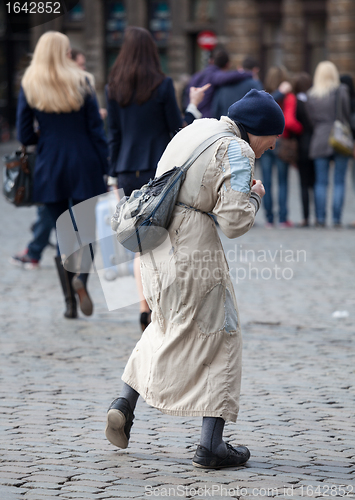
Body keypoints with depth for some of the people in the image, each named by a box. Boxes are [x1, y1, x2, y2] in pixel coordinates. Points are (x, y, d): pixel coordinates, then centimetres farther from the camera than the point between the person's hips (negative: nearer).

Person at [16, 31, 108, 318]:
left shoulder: (29, 88, -2)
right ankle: (81, 276, -23)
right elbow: (96, 131, -5)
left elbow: (25, 136, -2)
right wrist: (105, 169, 1)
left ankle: (70, 303, 6)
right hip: (84, 167, -1)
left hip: (50, 169, 1)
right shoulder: (82, 83, -4)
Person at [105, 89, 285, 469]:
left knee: (168, 326, 26)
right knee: (219, 335, 3)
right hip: (193, 245, -8)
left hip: (153, 235, 8)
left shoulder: (195, 128, 14)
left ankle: (125, 403, 13)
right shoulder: (236, 150, -12)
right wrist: (255, 196, 1)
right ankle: (210, 445, 2)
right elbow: (234, 222, -19)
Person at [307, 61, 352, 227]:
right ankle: (336, 218, -3)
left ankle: (320, 218, 1)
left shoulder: (311, 94, 3)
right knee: (339, 182, 1)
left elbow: (311, 118, 4)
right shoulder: (341, 91, -5)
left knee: (321, 182, 6)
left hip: (320, 141, 2)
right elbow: (347, 115, -2)